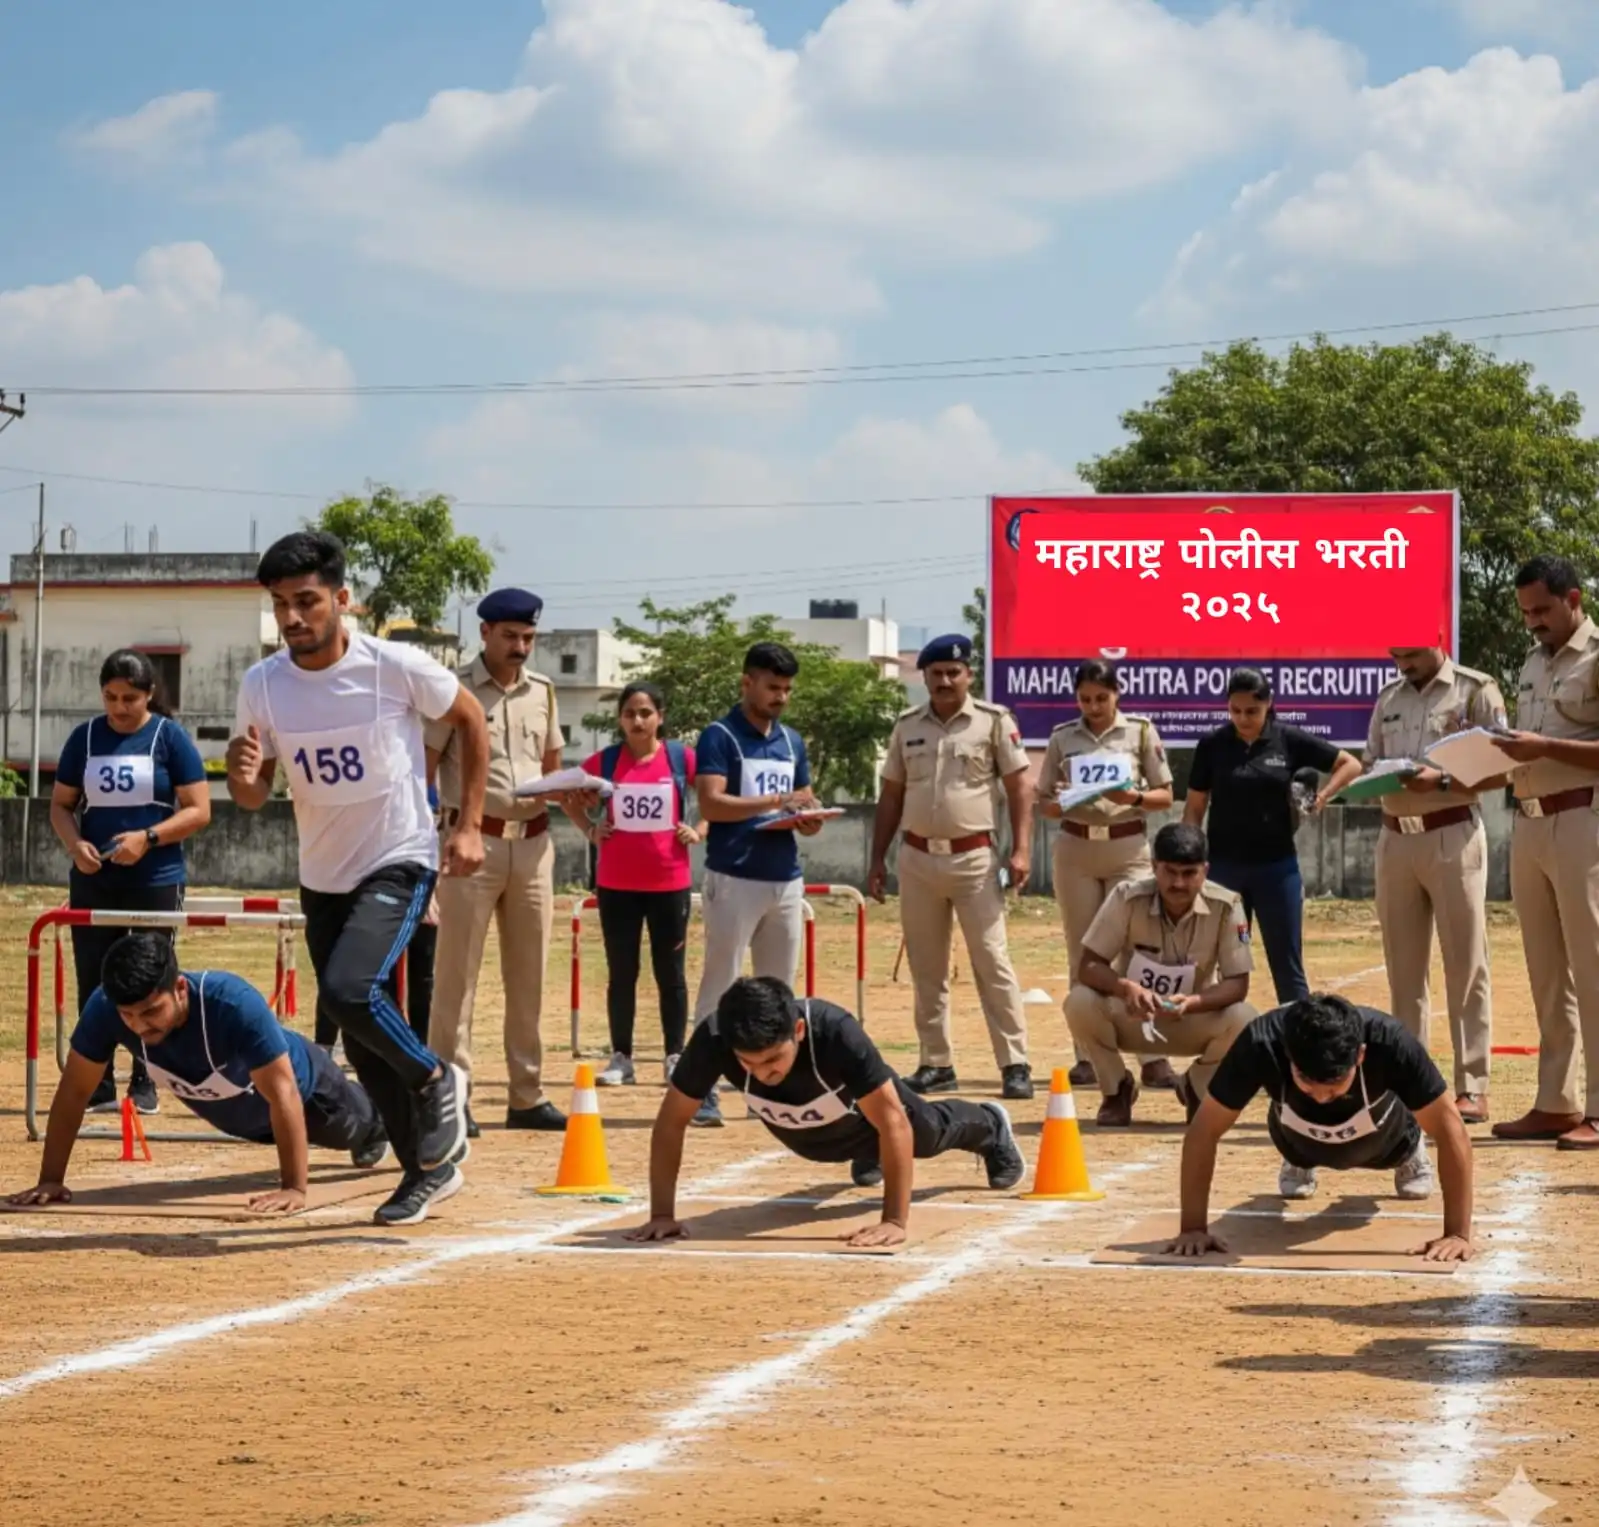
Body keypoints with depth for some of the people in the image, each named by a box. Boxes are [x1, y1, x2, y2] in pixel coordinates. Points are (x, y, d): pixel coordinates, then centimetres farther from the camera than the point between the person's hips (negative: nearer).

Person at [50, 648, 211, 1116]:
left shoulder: (170, 738, -3)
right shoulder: (85, 737, 5)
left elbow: (198, 810, -5)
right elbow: (60, 804, 11)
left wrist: (148, 838, -18)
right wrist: (75, 843, -9)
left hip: (155, 883, -3)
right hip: (93, 884, 3)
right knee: (93, 986, 3)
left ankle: (145, 1084, 13)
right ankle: (97, 1086, 10)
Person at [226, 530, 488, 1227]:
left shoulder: (398, 667, -18)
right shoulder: (262, 685, -8)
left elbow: (472, 720, -1)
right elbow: (253, 797, 0)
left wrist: (469, 825, -4)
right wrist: (243, 773, -24)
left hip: (400, 863, -5)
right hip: (322, 877, 5)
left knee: (351, 992, -27)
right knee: (364, 1046, 10)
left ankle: (435, 1081, 2)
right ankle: (429, 1167, 27)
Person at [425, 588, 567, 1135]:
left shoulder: (542, 691, 12)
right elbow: (421, 771, -5)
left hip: (533, 841, 5)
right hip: (473, 840, -5)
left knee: (529, 973, 8)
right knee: (456, 972, -4)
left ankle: (527, 1096, 14)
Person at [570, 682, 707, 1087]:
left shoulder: (682, 758, -3)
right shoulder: (605, 761, 0)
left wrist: (700, 831, -4)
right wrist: (590, 830, 1)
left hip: (670, 883, -1)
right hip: (616, 884, 1)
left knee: (670, 972, 7)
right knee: (621, 973, 6)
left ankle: (675, 1058, 14)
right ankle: (621, 1058, 12)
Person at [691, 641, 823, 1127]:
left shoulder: (793, 742, 15)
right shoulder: (719, 737, -5)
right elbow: (711, 804, -16)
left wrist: (809, 820, -6)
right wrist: (775, 802, -25)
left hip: (786, 880, 6)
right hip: (734, 879, -6)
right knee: (720, 987, -5)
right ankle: (703, 1090, -4)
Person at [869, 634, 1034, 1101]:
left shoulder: (994, 721, -1)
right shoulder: (907, 726, 9)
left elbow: (1018, 787, -3)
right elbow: (891, 795, 13)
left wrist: (1020, 850, -13)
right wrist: (878, 859, 10)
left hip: (974, 857, -4)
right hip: (917, 857, 4)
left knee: (993, 962, -8)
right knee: (926, 969, 8)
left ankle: (1015, 1065, -7)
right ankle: (936, 1063, 16)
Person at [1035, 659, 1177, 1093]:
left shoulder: (1140, 731, 3)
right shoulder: (1062, 738, 7)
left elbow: (1165, 795, 3)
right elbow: (1044, 803, 8)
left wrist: (1134, 797, -17)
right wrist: (1063, 803, -14)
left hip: (1128, 848, -2)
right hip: (1075, 849, 2)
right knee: (1083, 956, 4)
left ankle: (1152, 1057, -10)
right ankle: (1087, 1056, 9)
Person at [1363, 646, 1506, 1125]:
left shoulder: (1476, 691, -2)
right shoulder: (1389, 698, 15)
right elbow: (1369, 764, 17)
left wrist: (1442, 780, -21)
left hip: (1452, 838, -5)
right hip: (1395, 839, 6)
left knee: (1465, 966, -4)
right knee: (1403, 968, 9)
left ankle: (1472, 1086, -3)